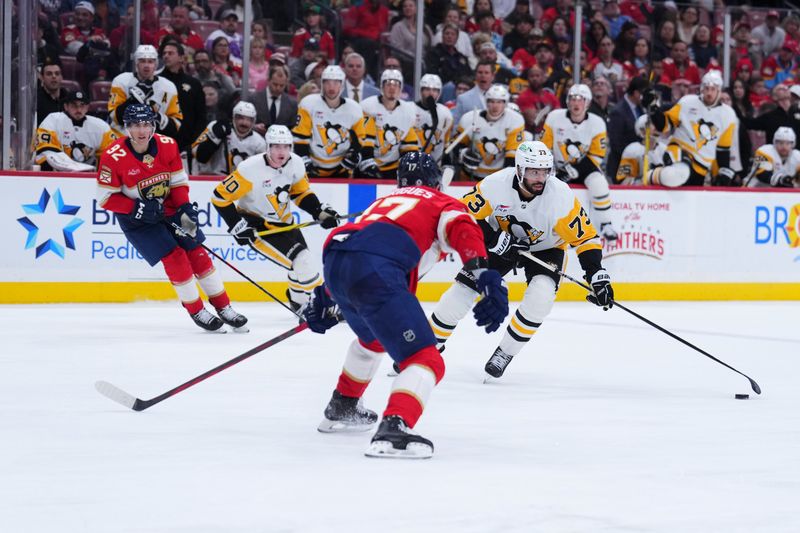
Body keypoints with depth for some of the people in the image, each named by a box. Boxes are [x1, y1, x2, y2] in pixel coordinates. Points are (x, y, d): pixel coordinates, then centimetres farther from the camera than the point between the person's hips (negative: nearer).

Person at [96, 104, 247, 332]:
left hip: (169, 210, 4)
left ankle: (224, 308, 15)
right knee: (175, 258, -14)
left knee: (198, 254, 2)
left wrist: (185, 209, -14)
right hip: (137, 219, -4)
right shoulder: (114, 157, -23)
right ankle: (196, 312, 3)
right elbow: (105, 198, -17)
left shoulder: (167, 146, -11)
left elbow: (178, 181, 0)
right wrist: (137, 208, -27)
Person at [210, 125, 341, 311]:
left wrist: (320, 212, -5)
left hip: (283, 223, 7)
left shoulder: (296, 163, -10)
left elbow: (301, 192, 8)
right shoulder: (251, 169, -27)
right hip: (256, 226, -6)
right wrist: (238, 225, -22)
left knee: (305, 264, 7)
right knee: (301, 262, -19)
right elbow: (220, 196, -22)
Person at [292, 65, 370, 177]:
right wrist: (304, 159, -16)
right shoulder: (309, 104, -10)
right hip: (312, 169, -2)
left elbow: (362, 141, 5)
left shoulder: (354, 109, -3)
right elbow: (300, 137, -10)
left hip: (340, 171, 2)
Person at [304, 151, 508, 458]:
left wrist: (326, 300, 48)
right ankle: (393, 430, -33)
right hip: (376, 271, -7)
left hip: (333, 261, 7)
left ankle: (341, 409, 51)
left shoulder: (383, 202, 41)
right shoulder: (443, 204, 23)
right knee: (426, 361, -10)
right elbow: (462, 230, -1)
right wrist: (483, 276, -14)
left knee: (372, 337, 39)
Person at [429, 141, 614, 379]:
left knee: (540, 297, -27)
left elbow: (585, 237, -24)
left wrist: (597, 277, -32)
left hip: (545, 248, -1)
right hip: (500, 241, 1)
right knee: (462, 290, -9)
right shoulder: (497, 184, -28)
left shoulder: (561, 196, -30)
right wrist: (494, 240, -31)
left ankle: (504, 353, -7)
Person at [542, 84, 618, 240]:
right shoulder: (554, 118, -8)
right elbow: (545, 147, -2)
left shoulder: (597, 123, -10)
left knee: (598, 184, -32)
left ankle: (606, 225, -18)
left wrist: (576, 170, -20)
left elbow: (597, 155, -9)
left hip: (584, 166, -2)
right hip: (559, 168, 2)